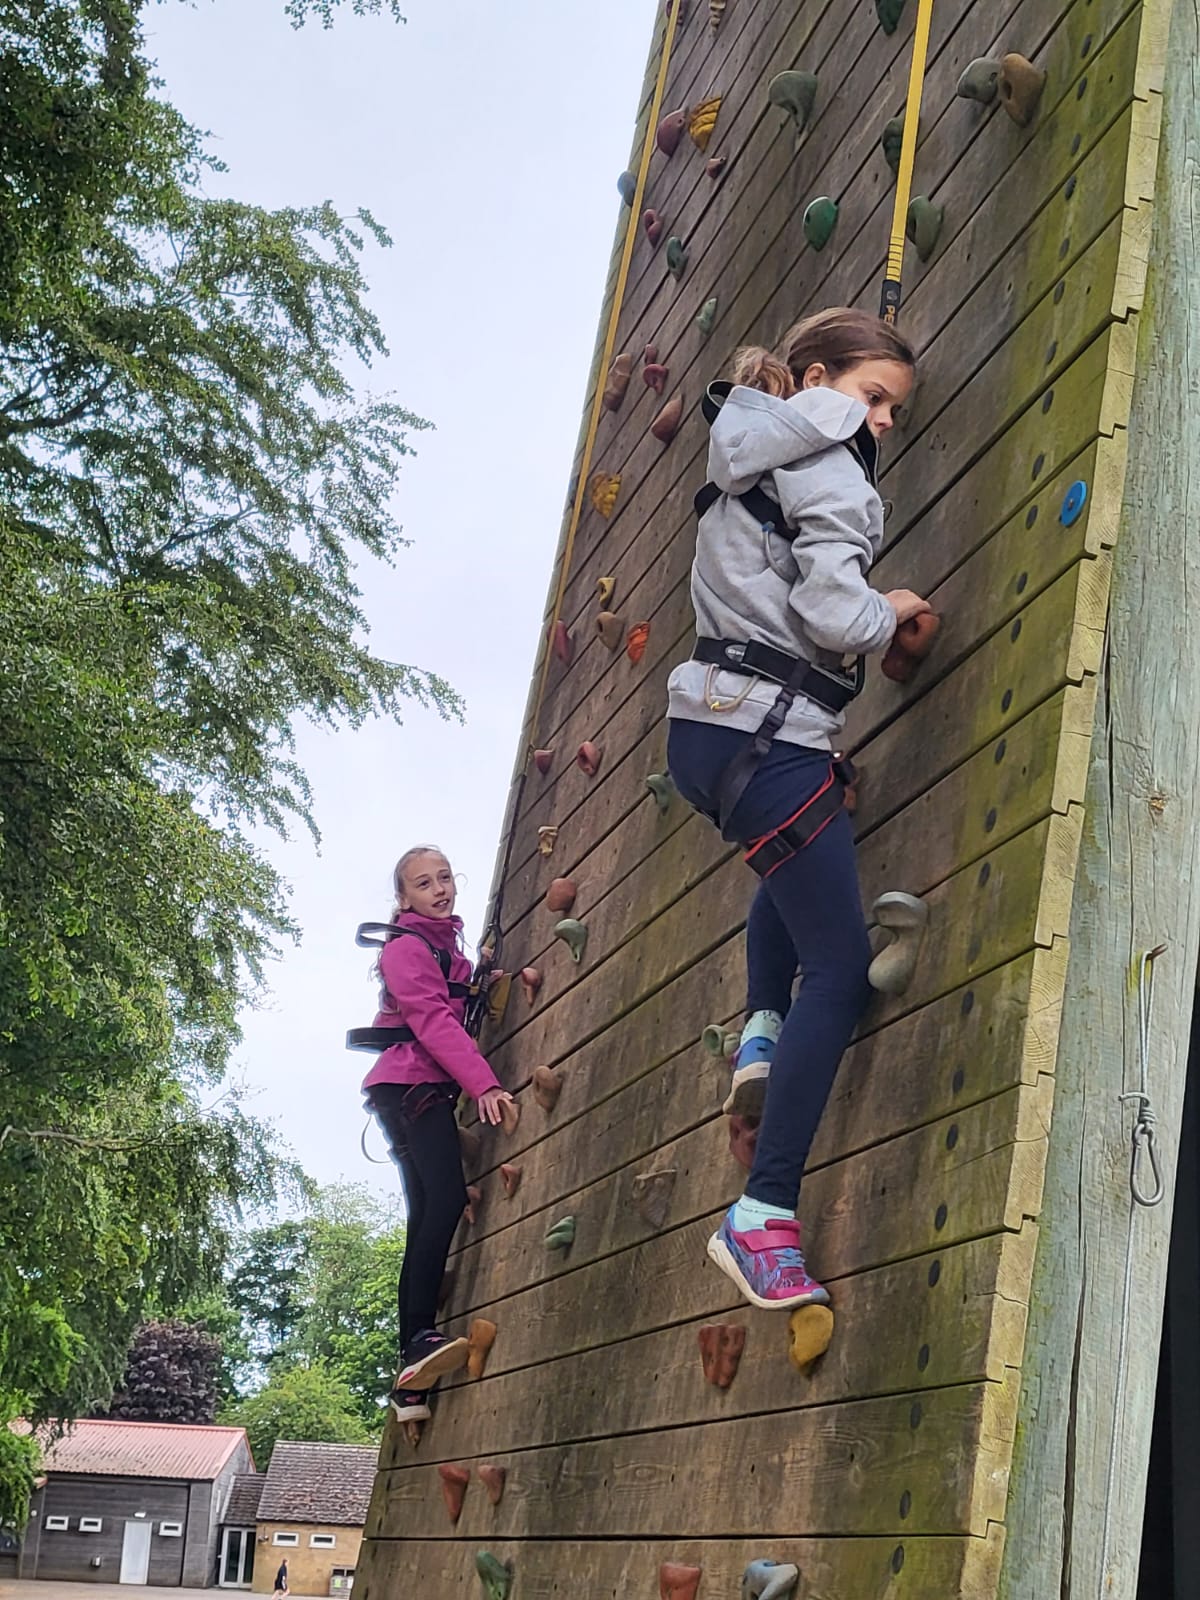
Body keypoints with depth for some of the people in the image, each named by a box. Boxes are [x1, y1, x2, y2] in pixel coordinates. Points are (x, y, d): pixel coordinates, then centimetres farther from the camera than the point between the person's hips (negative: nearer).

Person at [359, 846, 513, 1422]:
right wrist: (483, 1084, -27)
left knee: (429, 1219, 3)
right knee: (447, 1198, -26)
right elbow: (431, 1020, -19)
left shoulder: (448, 946, 23)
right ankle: (420, 1339, -33)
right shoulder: (407, 946, -6)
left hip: (432, 1089, 9)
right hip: (409, 1086, -9)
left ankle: (412, 1382, 1)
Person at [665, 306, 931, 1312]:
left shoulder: (748, 457, 18)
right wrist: (891, 613, -1)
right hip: (766, 734, -9)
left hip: (710, 728, 9)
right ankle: (763, 1217, -8)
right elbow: (832, 615, -19)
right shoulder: (826, 467, -8)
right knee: (841, 966, -4)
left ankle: (762, 1031, 26)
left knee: (799, 861, 41)